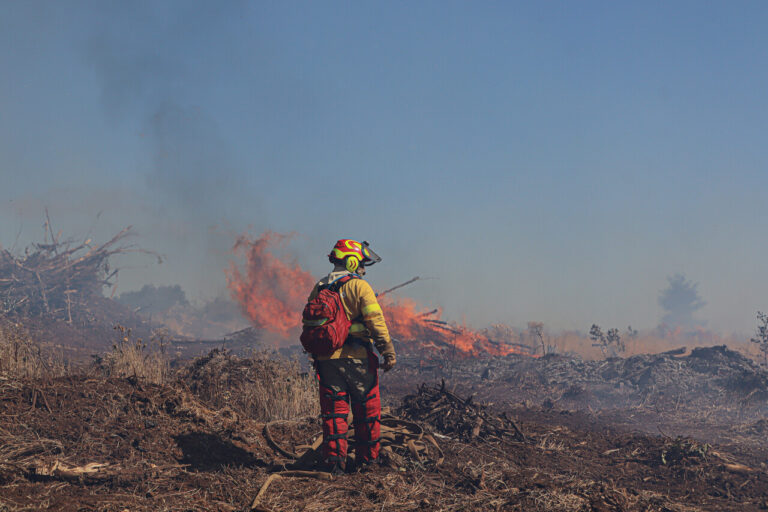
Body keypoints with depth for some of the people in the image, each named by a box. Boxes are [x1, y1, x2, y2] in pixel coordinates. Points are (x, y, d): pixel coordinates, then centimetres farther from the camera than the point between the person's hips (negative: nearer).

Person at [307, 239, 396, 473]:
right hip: (357, 357, -4)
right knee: (366, 410, 8)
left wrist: (315, 354, 21)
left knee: (333, 410, 7)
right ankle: (366, 459, 14)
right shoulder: (359, 286, -7)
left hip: (326, 359, 4)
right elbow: (375, 321, -12)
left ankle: (334, 459, 2)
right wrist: (388, 352, -9)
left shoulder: (318, 289, 10)